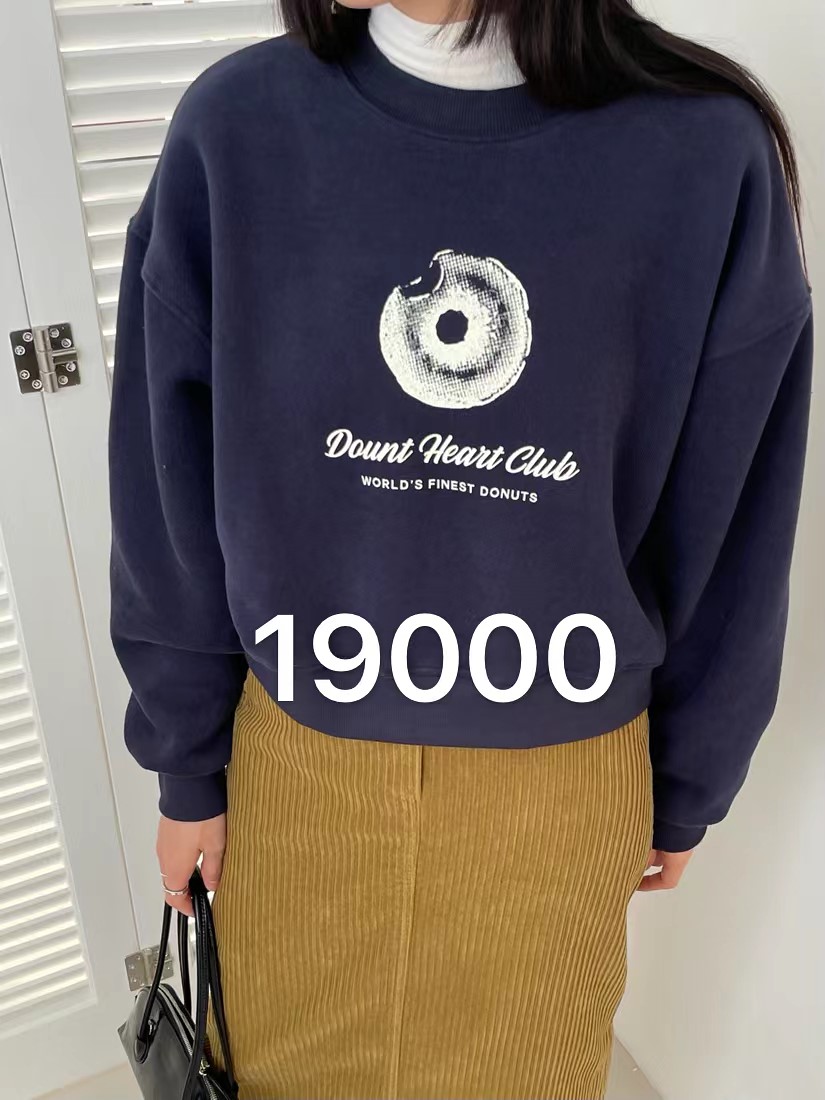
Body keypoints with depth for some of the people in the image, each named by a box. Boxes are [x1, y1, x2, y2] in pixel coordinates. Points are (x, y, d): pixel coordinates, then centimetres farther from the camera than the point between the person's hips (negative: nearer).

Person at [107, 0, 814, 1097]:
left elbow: (727, 531, -4)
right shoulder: (237, 127, -12)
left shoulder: (710, 152, -14)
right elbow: (171, 507, -4)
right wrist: (187, 769, 4)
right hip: (296, 766, 1)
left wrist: (688, 789, 7)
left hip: (565, 780, 0)